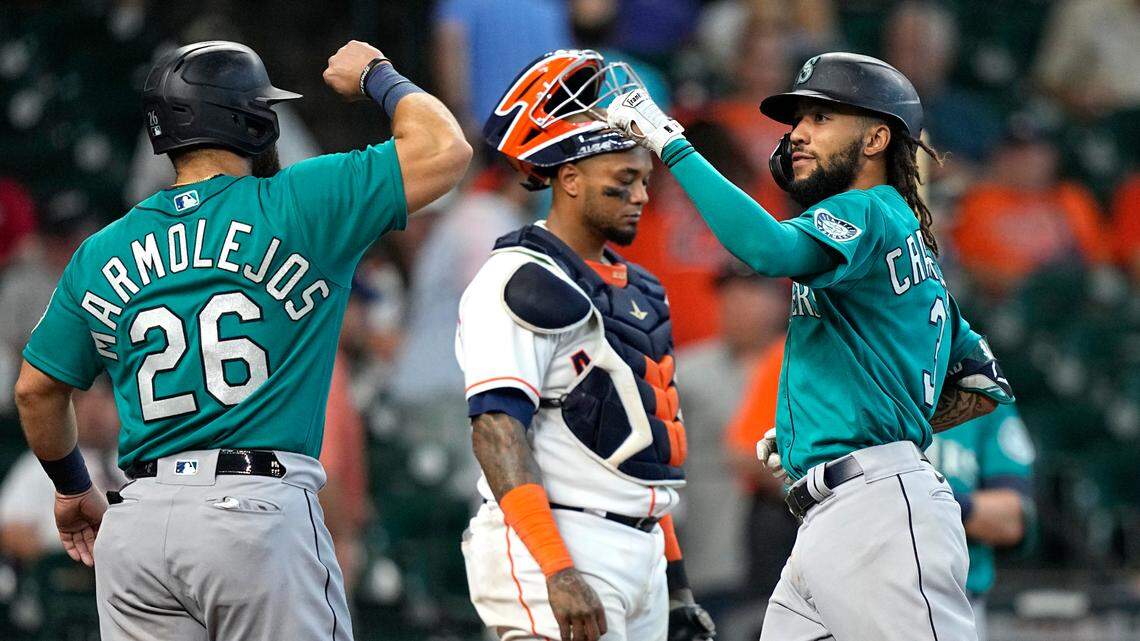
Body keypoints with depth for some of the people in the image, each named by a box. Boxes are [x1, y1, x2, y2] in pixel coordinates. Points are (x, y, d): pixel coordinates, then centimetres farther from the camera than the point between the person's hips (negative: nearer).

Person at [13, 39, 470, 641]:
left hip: (136, 524, 5)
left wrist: (72, 489, 36)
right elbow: (444, 148, 0)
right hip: (260, 512, -4)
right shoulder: (295, 206, -1)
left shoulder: (101, 254, 13)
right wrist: (376, 76, 18)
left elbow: (36, 389, 20)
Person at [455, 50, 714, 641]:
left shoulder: (635, 288, 20)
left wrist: (677, 590, 21)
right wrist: (558, 572, -27)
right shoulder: (522, 282, -9)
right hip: (551, 548, -9)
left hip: (640, 557, 9)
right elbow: (497, 429, -19)